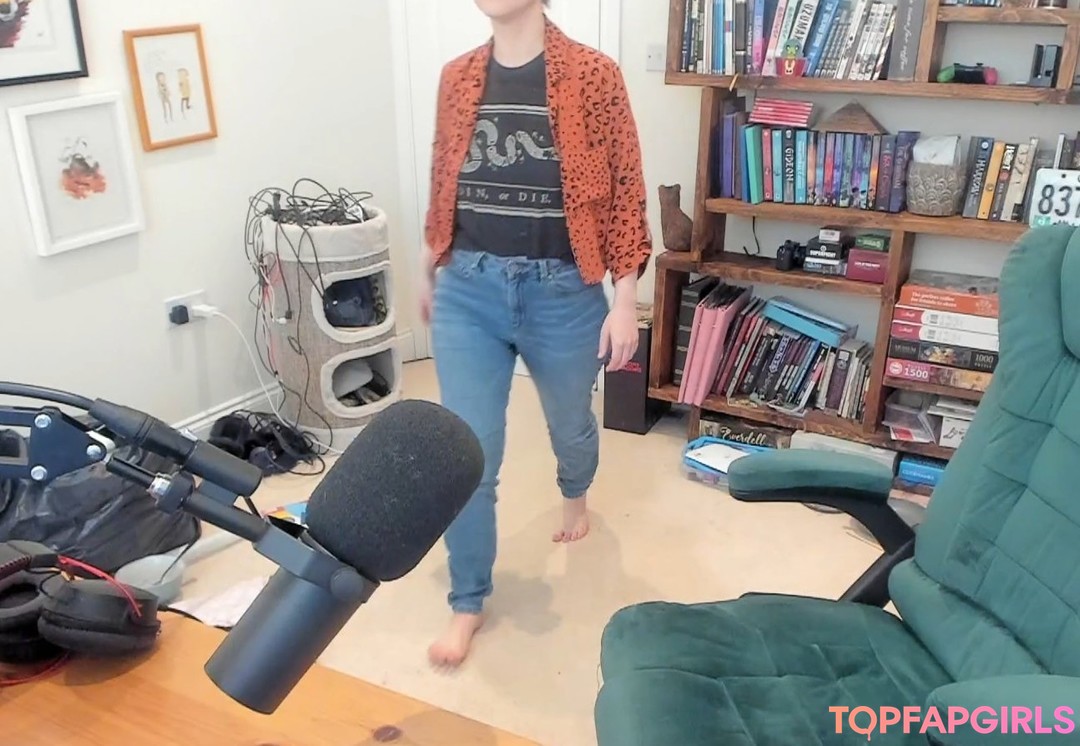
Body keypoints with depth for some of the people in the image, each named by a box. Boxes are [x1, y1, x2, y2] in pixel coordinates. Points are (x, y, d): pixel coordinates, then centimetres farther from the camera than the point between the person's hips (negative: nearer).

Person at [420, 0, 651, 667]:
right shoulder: (457, 78, 3)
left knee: (570, 424, 23)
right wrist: (432, 276, 21)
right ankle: (468, 604, 20)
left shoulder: (593, 75, -8)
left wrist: (625, 302, -9)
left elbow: (626, 192, -7)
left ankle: (575, 494, 59)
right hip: (469, 289, 2)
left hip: (562, 291, -1)